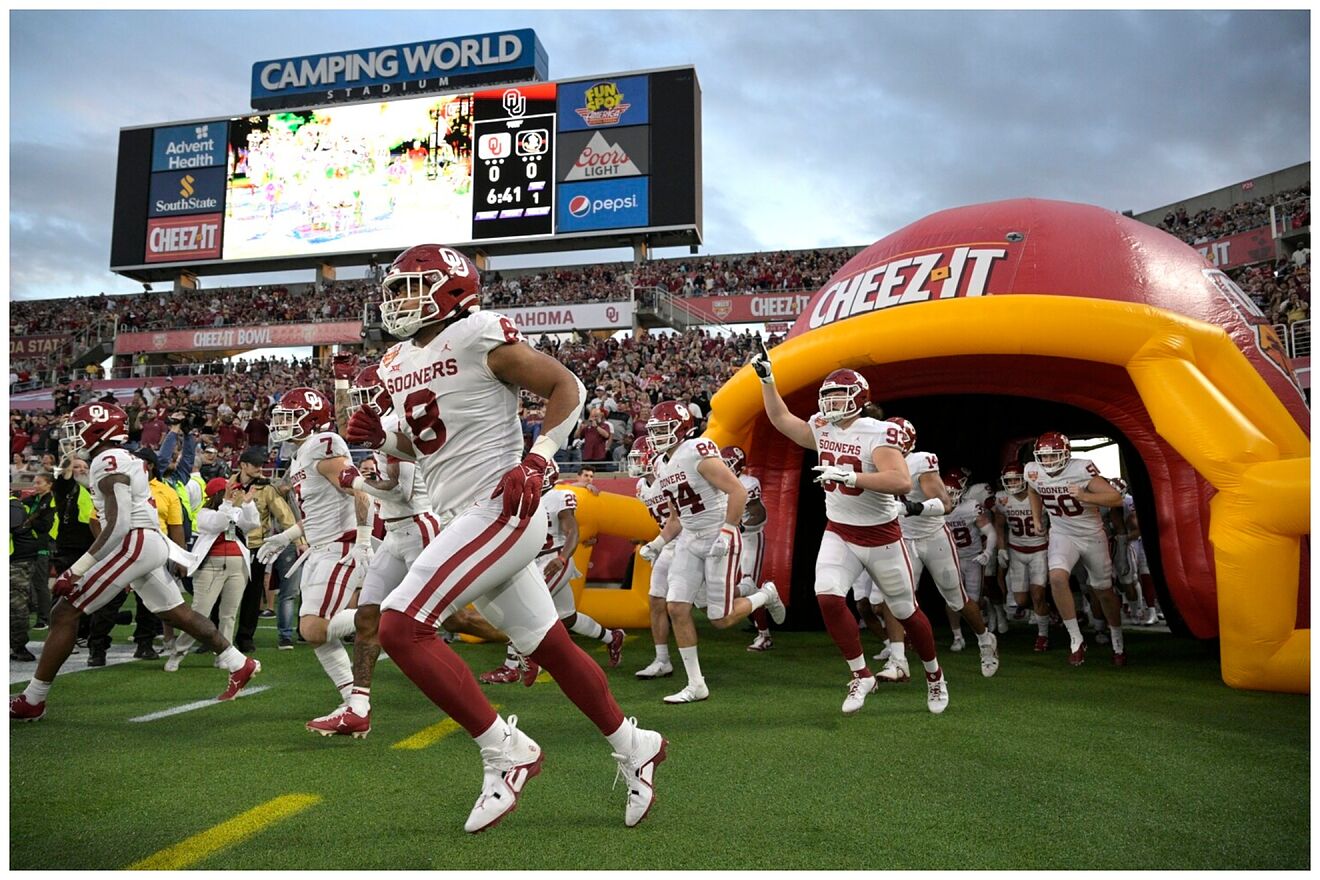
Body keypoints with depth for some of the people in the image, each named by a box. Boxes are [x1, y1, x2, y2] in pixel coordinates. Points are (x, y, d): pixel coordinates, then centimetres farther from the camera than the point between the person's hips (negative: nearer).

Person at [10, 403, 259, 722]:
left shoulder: (107, 462, -11)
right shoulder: (128, 460, 17)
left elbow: (118, 525, -19)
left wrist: (77, 569, -19)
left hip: (133, 544, -10)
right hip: (152, 543, 10)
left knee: (64, 614, -3)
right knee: (176, 612, 16)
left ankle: (31, 701, 3)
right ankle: (239, 664, 19)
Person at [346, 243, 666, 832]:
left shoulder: (479, 335, -9)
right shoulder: (398, 363, 15)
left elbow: (567, 387, -7)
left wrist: (536, 461, -16)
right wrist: (380, 438, 7)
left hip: (500, 510, -8)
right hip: (462, 518, 8)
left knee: (400, 626, -14)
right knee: (548, 646, 14)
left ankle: (504, 750, -3)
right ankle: (633, 748, 30)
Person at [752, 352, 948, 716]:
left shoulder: (878, 434, -20)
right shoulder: (821, 430, 0)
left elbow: (903, 483, -32)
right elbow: (781, 419, 14)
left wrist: (850, 475, -38)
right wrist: (767, 378, 8)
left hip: (881, 536, -4)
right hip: (838, 533, 5)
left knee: (906, 611, 9)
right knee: (828, 598, -17)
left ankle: (934, 675, 36)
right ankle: (861, 675, 1)